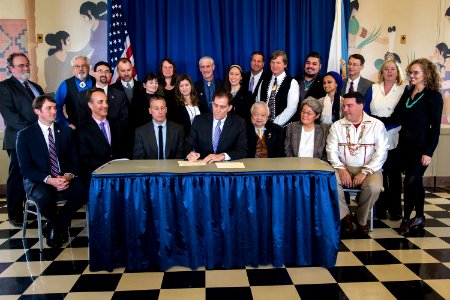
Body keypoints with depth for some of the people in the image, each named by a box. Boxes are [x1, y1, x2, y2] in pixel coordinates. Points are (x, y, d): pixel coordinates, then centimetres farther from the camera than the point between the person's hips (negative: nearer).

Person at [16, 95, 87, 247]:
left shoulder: (66, 131, 9)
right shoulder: (25, 135, -1)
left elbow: (74, 160, 7)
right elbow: (26, 168, -6)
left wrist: (68, 176, -16)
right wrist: (49, 180, -22)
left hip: (65, 179, 3)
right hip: (38, 181, -3)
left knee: (83, 191, -29)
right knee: (45, 197, -37)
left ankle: (60, 222, 0)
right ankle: (54, 224, -1)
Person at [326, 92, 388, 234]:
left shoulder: (376, 125, 1)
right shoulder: (337, 125, 7)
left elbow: (381, 152, -7)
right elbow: (331, 150, 1)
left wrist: (365, 172, -16)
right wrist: (341, 169, -15)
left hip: (369, 168, -1)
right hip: (344, 167, 2)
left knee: (374, 187, -33)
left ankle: (361, 219, -2)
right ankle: (345, 216, -7)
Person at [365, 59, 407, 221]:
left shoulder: (404, 89, 4)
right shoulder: (373, 89, 11)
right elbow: (365, 112, 8)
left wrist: (384, 125, -13)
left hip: (394, 140, -1)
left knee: (394, 174, 5)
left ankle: (395, 209, 16)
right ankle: (380, 208, 13)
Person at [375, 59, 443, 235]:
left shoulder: (434, 96, -5)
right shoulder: (407, 94, 12)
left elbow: (435, 127, -8)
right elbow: (396, 119, 5)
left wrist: (429, 152, -14)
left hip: (421, 146, -5)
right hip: (405, 144, 5)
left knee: (410, 181, -10)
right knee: (415, 181, 13)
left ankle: (406, 219, 5)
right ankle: (419, 218, 24)